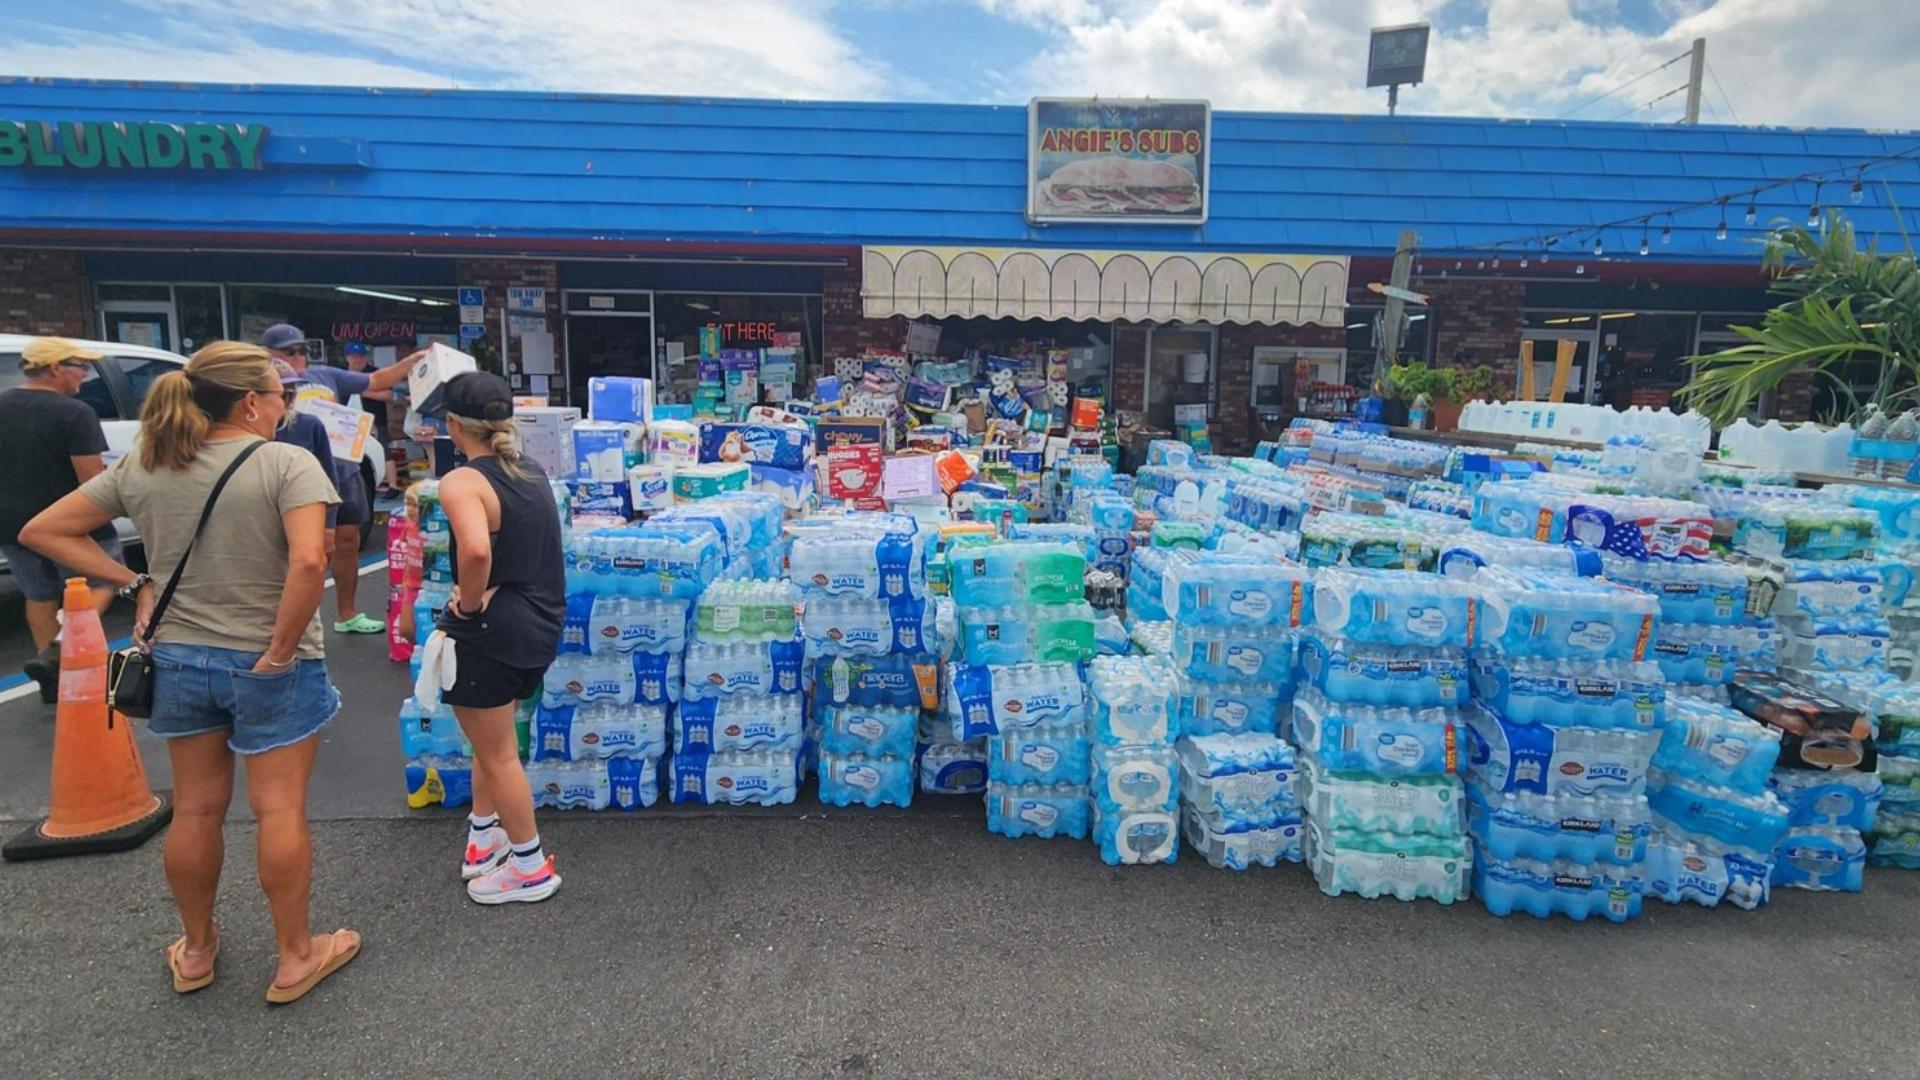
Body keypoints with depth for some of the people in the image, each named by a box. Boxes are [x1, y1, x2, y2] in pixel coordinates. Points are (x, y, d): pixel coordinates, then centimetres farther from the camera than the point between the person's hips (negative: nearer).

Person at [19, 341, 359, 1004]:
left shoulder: (142, 469, 3)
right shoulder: (287, 464, -16)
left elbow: (42, 532, 9)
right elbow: (309, 562, -29)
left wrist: (133, 584, 5)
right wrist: (281, 650, -18)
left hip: (179, 660, 5)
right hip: (270, 668, -5)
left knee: (195, 810, 18)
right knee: (280, 810, 5)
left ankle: (196, 951, 36)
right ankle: (296, 958, 19)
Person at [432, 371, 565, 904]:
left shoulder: (462, 482, -19)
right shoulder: (532, 473, 6)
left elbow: (475, 550, -38)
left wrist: (469, 601, -20)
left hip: (490, 633, -8)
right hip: (538, 625, 8)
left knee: (497, 755, 10)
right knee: (490, 743, 25)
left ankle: (531, 868, 24)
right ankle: (483, 842, 41)